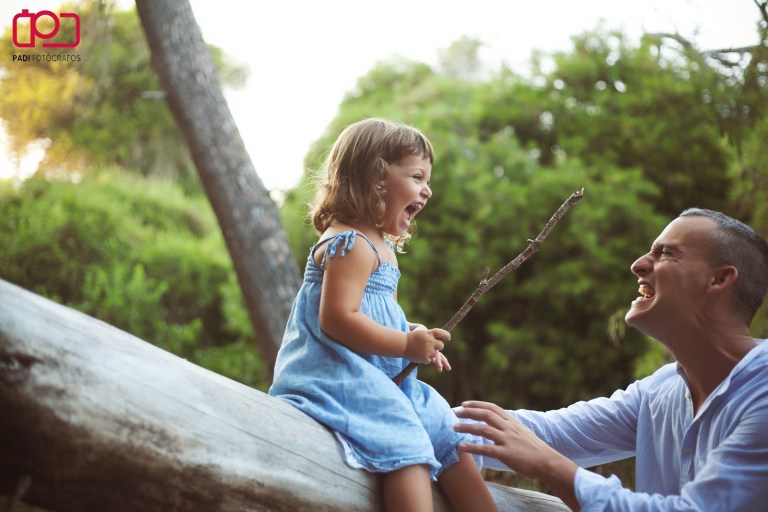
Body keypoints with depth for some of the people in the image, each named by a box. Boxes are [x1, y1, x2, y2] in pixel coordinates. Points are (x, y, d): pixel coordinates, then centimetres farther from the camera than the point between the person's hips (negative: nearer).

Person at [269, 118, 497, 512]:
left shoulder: (381, 247, 19)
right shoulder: (350, 244, -15)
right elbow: (337, 320, -25)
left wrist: (417, 336, 10)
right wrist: (405, 345, -20)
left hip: (383, 377, 11)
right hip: (339, 374, -11)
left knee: (450, 438, 6)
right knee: (408, 448, -26)